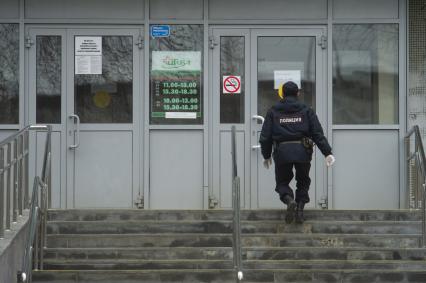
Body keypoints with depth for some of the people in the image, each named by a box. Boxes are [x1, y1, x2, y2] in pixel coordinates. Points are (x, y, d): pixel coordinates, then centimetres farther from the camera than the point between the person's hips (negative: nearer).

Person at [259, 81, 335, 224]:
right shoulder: (306, 110, 9)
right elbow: (318, 134, 1)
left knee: (282, 182, 14)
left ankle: (289, 200, -16)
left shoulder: (273, 112, 9)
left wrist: (266, 155, 19)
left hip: (282, 152, -1)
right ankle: (300, 209, 8)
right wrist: (327, 153, 1)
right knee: (303, 182, 20)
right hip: (302, 151, 1)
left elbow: (265, 137, 8)